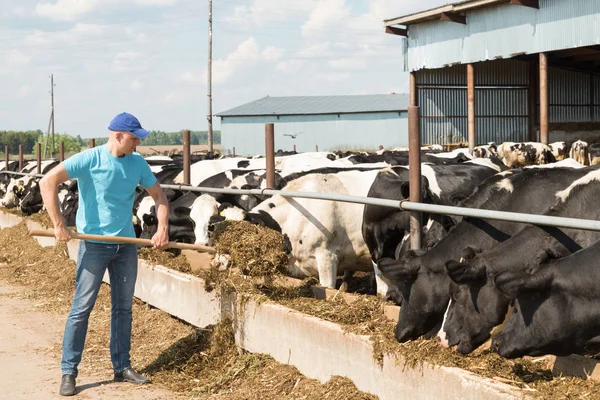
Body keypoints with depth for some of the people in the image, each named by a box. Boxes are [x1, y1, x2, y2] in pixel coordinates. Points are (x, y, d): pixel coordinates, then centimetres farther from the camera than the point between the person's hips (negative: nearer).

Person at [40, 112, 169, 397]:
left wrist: (162, 229, -1)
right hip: (94, 245, -5)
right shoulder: (90, 159, -12)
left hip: (126, 245, 5)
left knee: (123, 308, 11)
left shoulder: (137, 163, 4)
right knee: (82, 307, -4)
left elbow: (158, 195, 14)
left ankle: (122, 367, 22)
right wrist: (58, 225, -22)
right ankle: (68, 372, 4)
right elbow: (48, 182, -18)